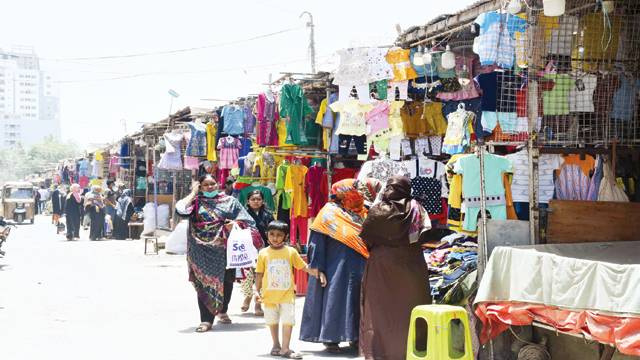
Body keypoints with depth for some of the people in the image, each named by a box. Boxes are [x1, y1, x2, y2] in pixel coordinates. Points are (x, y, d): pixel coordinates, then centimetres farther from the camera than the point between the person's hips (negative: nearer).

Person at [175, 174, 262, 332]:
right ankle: (206, 320, -5)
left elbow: (247, 221, 7)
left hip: (225, 247, 1)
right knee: (205, 282, -6)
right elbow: (181, 209, -11)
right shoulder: (196, 202, 8)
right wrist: (193, 193, -2)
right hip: (204, 249, -1)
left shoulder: (230, 201, 9)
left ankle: (222, 311, 32)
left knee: (227, 280, 8)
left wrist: (236, 223, -14)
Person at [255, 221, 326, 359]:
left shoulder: (291, 251, -1)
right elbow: (259, 274, 3)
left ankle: (285, 349, 1)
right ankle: (276, 345, 30)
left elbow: (304, 267, 6)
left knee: (288, 320, -5)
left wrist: (318, 274, -4)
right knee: (272, 321, 14)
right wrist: (257, 291, 0)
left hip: (287, 294, -1)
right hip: (269, 294, 1)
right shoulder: (263, 253, -1)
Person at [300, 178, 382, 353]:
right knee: (335, 299, -3)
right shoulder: (330, 212, -5)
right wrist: (318, 268, -13)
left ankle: (355, 336, 18)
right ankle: (330, 338, 4)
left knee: (357, 299, 8)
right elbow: (317, 242, -9)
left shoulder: (362, 213, 12)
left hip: (358, 270, 6)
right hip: (338, 268, -6)